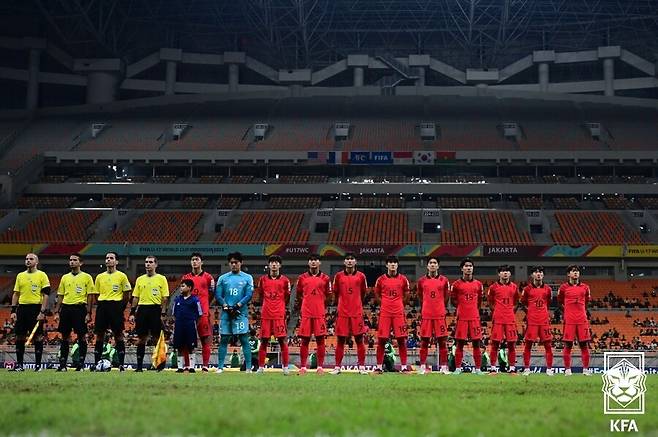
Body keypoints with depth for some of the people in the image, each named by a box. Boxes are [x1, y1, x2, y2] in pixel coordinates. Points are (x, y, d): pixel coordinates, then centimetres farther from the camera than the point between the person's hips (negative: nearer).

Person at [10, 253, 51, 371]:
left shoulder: (42, 275, 0)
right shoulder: (20, 275, 14)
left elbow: (46, 295, -4)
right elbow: (16, 294, 15)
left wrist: (42, 312, -12)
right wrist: (13, 311, 6)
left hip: (36, 308, -4)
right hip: (22, 308, 4)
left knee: (37, 337, -2)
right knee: (20, 336, 4)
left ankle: (38, 365, 3)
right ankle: (19, 364, 10)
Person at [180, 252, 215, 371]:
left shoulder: (208, 277, 6)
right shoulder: (185, 277, 13)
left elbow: (211, 294, 10)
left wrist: (203, 305, 6)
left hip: (203, 312, -2)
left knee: (205, 339, -3)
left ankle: (205, 365, -2)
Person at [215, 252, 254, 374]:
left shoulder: (247, 278, 5)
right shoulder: (222, 278, 10)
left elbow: (249, 295, -3)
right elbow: (218, 295, 5)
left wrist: (237, 306, -13)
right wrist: (226, 307, -10)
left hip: (241, 312, -2)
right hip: (226, 313, 2)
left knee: (244, 340, -3)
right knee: (224, 340, 4)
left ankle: (249, 367, -4)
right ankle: (220, 367, 7)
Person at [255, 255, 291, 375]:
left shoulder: (285, 280, 4)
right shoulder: (263, 279, 8)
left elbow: (287, 298, 12)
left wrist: (280, 307, 9)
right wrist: (268, 306, 13)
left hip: (279, 315, -1)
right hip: (266, 315, 1)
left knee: (282, 340, -3)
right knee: (263, 341, 3)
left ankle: (285, 367, 2)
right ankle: (261, 367, 8)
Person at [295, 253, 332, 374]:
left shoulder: (325, 278, 6)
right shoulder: (302, 277, 7)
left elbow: (328, 295, 12)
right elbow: (298, 295, 16)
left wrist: (319, 303, 6)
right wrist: (301, 304, 8)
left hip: (320, 313, 0)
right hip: (306, 313, 0)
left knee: (320, 339, 0)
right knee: (305, 340, 1)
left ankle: (320, 367, 5)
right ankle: (303, 367, 4)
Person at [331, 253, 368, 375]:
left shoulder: (361, 276, 3)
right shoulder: (338, 276, 3)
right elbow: (336, 293, 13)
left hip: (357, 312, 0)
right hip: (342, 312, 0)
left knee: (359, 339, 1)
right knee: (340, 340, 3)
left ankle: (361, 367, 5)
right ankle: (337, 367, 8)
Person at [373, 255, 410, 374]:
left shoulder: (403, 279, 4)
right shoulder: (381, 279, 4)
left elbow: (406, 294, 17)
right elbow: (377, 294, 16)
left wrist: (398, 302, 12)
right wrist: (386, 302, 10)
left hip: (399, 313, 0)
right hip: (385, 313, 0)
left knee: (401, 340, -1)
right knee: (381, 340, 0)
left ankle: (404, 367, 4)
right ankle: (379, 367, 7)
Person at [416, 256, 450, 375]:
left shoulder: (444, 280, 4)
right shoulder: (422, 281, 6)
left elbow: (446, 297, 13)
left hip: (440, 315, -1)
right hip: (426, 315, 1)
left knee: (442, 341, 0)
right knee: (424, 341, 2)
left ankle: (444, 367, 3)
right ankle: (422, 366, 6)